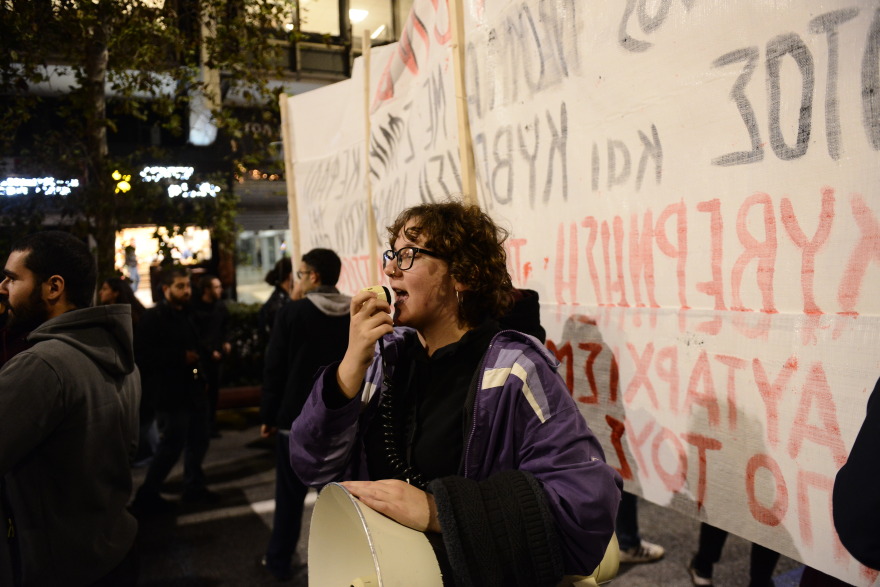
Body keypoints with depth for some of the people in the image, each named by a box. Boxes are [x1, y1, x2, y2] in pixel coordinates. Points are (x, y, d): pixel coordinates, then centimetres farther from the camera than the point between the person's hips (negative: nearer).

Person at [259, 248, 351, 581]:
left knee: (290, 494, 11)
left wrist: (269, 416, 2)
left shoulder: (292, 312, -10)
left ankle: (280, 561, 25)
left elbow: (274, 368, -7)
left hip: (297, 417, -2)